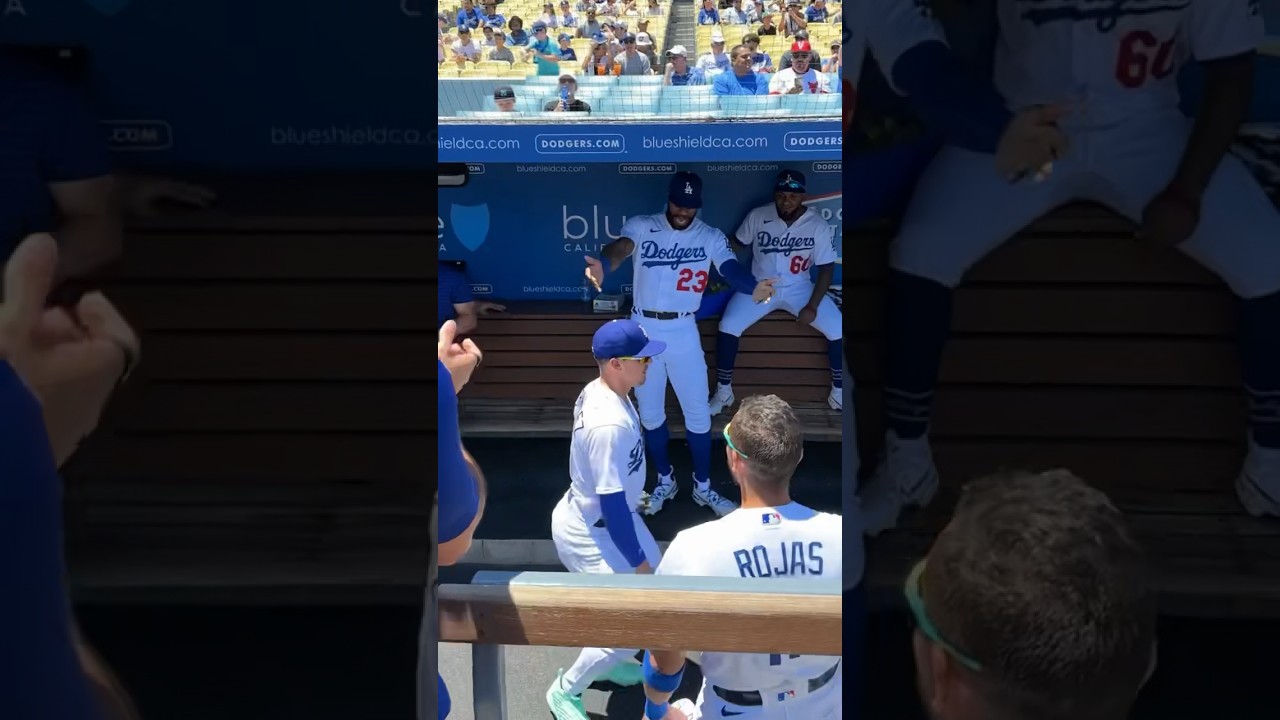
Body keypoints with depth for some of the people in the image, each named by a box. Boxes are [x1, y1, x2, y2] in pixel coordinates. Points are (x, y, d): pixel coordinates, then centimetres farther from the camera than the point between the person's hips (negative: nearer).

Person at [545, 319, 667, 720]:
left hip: (602, 515, 10)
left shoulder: (597, 390, -5)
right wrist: (637, 561, -18)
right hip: (587, 531, -10)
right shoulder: (610, 424, -34)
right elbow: (611, 503, -28)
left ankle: (607, 661, 44)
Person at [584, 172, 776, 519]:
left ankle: (703, 486, 23)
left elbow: (731, 268, -20)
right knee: (650, 412, 12)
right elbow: (621, 248, -26)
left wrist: (753, 287, -45)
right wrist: (602, 265, -51)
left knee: (698, 412, 6)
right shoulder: (641, 226, -5)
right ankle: (665, 480, 31)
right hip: (643, 330, 0)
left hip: (683, 332, 0)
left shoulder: (712, 237, -3)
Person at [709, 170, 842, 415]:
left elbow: (827, 268, -9)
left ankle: (838, 390, 3)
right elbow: (734, 243, 7)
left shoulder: (819, 226, -12)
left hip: (798, 288, 0)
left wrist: (812, 306, -17)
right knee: (728, 326, -23)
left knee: (837, 328, -19)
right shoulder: (757, 216, -9)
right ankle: (723, 392, -4)